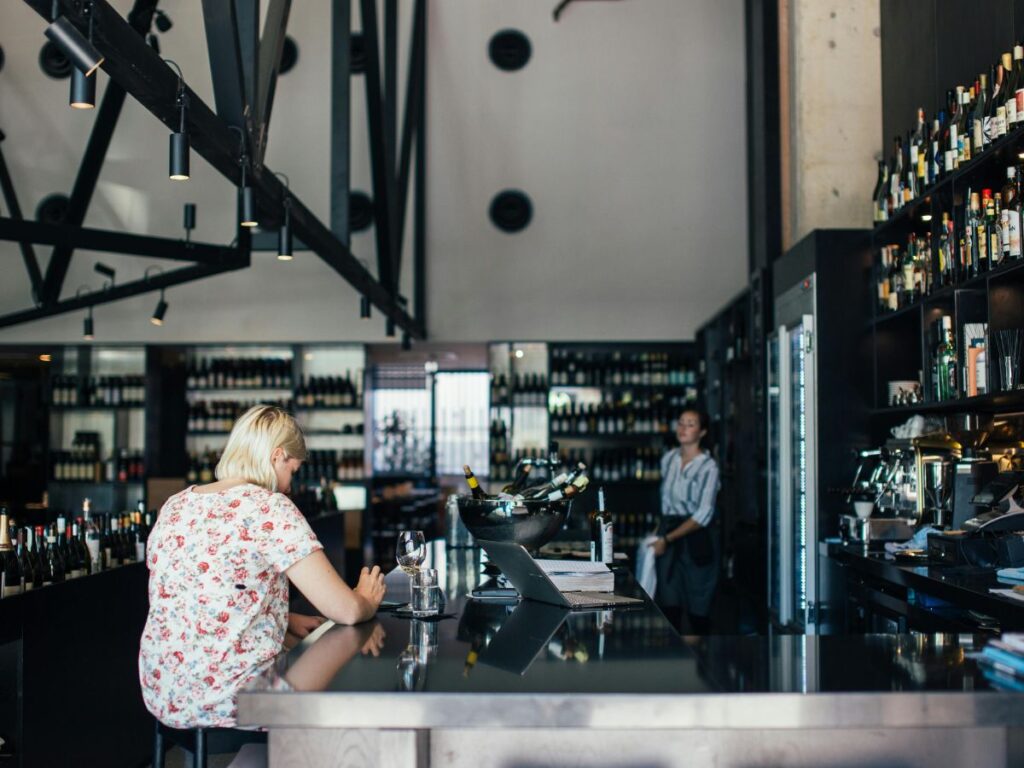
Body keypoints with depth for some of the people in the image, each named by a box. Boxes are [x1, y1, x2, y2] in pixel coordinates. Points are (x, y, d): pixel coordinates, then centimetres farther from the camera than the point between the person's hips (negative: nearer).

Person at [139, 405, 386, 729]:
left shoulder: (175, 506, 8)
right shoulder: (270, 509, -13)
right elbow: (345, 610, -14)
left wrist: (285, 619, 18)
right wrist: (366, 601, 8)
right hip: (228, 700, -7)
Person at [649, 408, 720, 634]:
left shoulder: (708, 467, -11)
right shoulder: (668, 459, 7)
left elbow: (703, 514, -14)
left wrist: (667, 539, -15)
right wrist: (660, 531, 7)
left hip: (697, 538, -5)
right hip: (668, 535, 5)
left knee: (697, 603, 2)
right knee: (669, 602, 1)